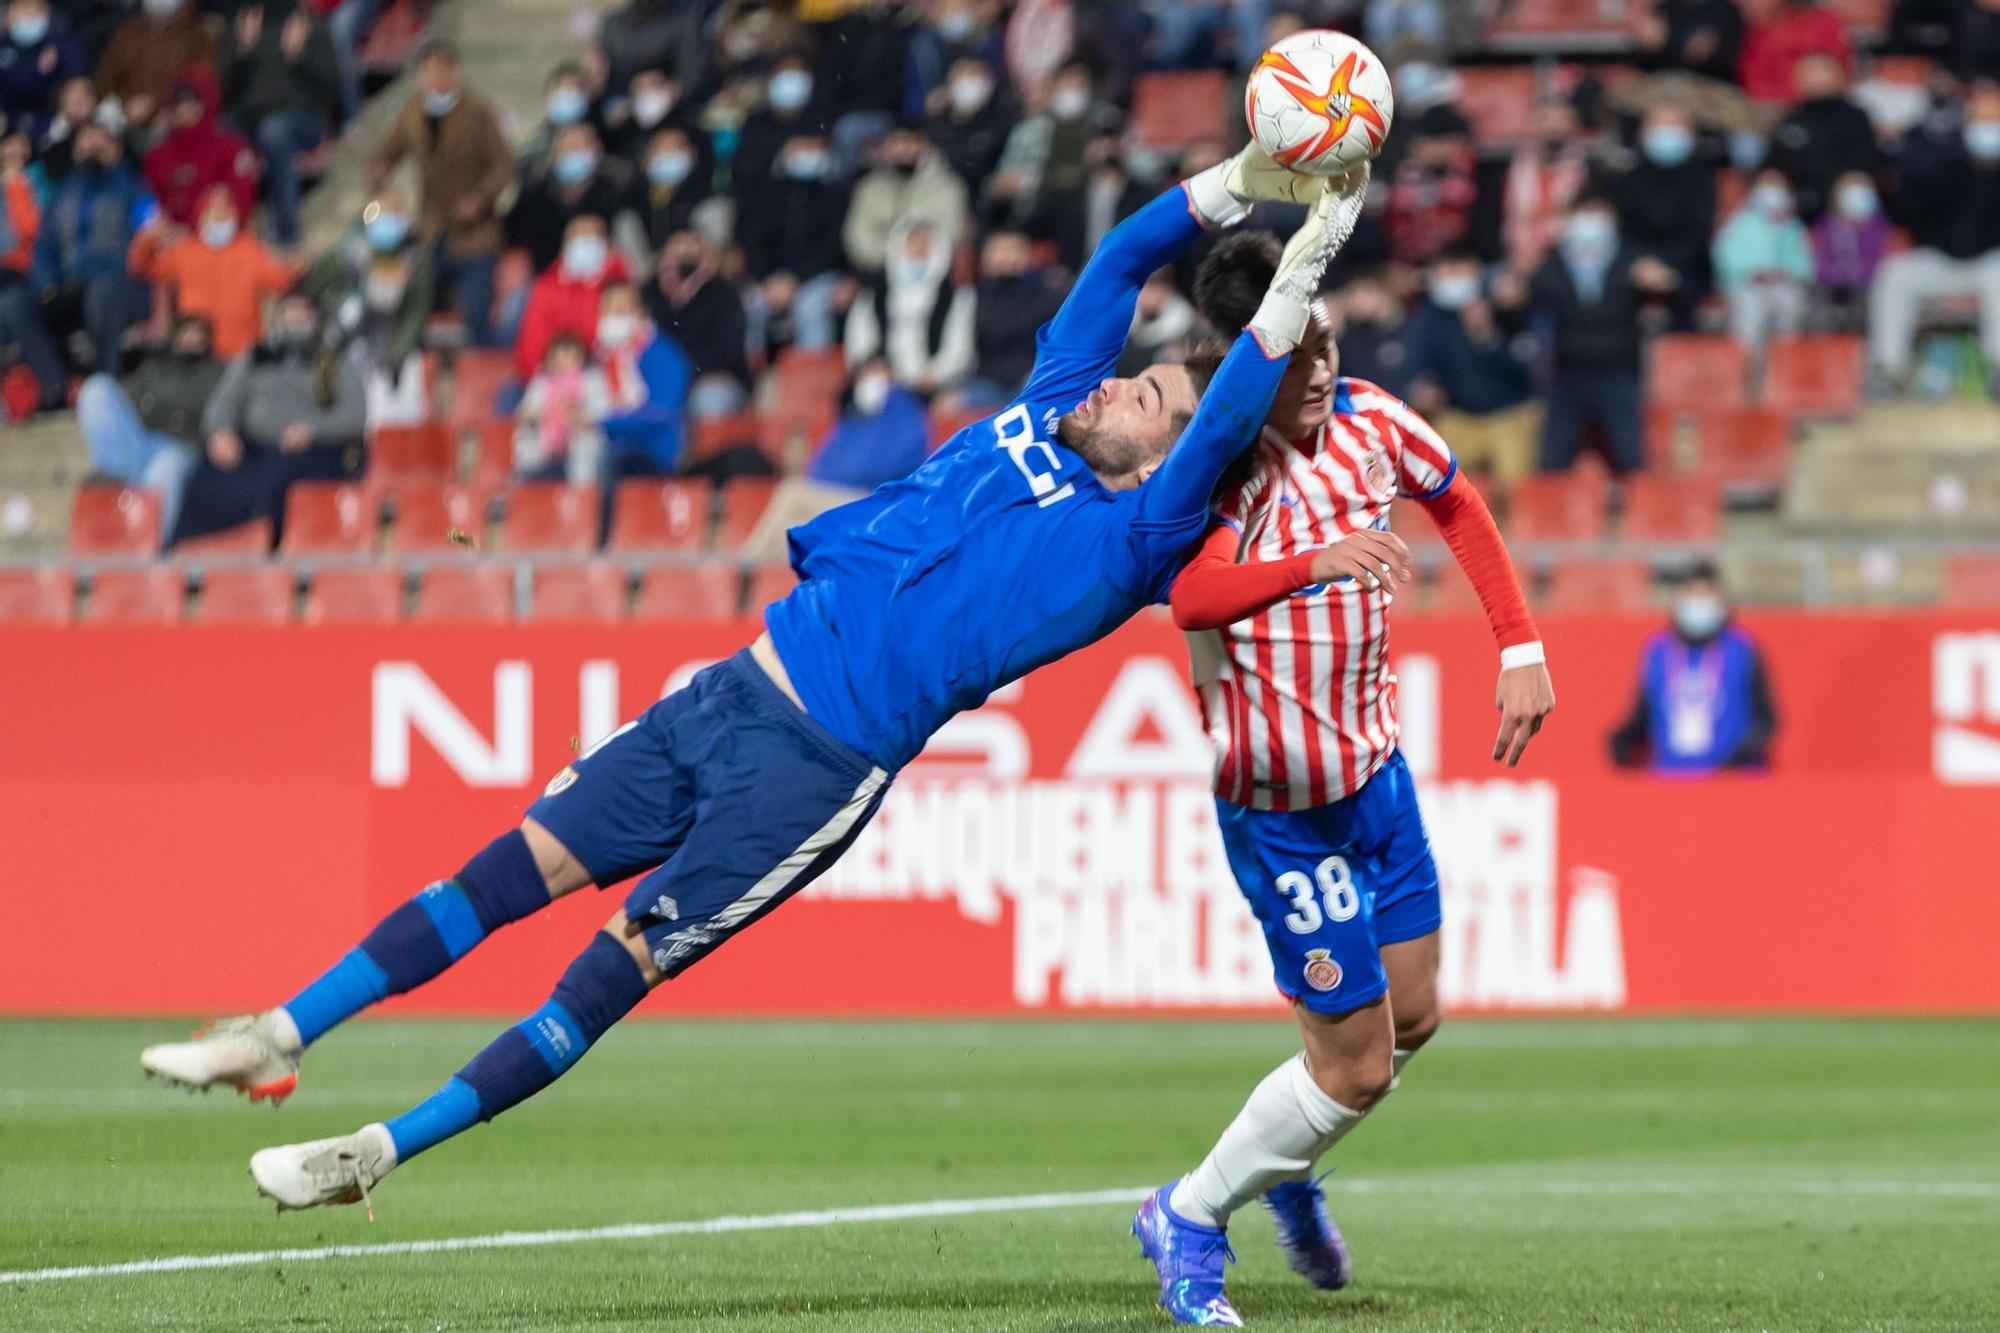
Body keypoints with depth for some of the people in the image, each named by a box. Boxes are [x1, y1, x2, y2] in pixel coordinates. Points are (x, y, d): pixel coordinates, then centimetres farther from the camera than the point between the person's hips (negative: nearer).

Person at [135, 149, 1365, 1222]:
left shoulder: (1127, 540, -8)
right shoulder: (1043, 415, 12)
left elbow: (1224, 431, -22)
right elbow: (1122, 262, 16)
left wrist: (1300, 273, -24)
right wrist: (1238, 184, 8)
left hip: (818, 768, -7)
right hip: (735, 691, 7)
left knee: (620, 963, -6)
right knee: (515, 868, 4)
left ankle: (378, 1155, 0)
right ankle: (277, 1038, 7)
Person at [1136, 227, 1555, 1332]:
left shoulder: (1369, 422, -3)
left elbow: (1457, 504, 17)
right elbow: (1191, 596, -41)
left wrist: (1520, 649, 10)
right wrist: (1311, 563, -57)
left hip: (1375, 766, 7)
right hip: (1279, 803, -7)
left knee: (1412, 1018, 16)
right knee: (1355, 1062, -4)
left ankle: (1287, 1171, 41)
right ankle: (1189, 1218, 16)